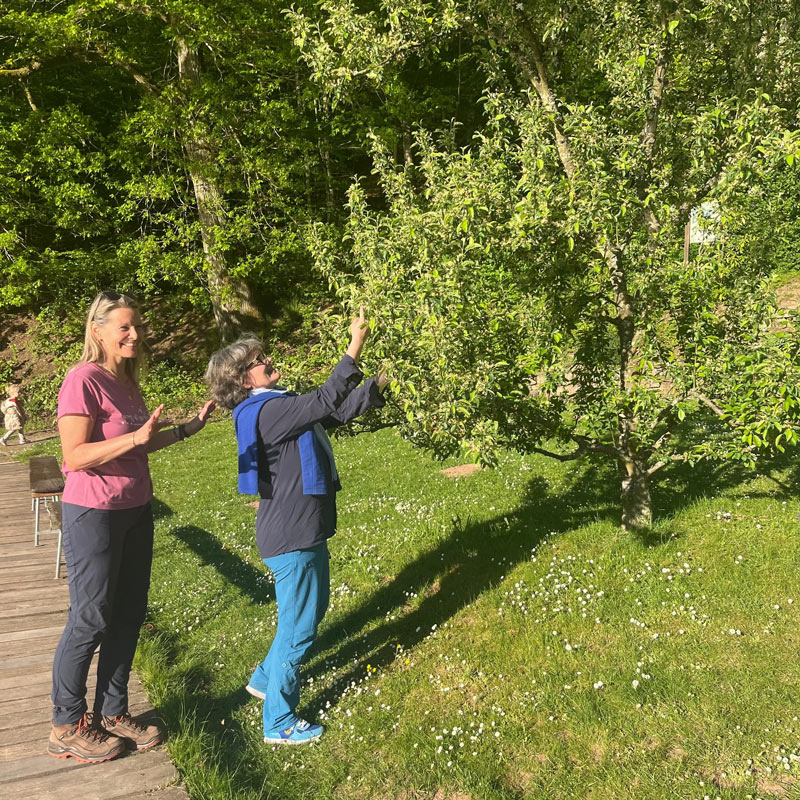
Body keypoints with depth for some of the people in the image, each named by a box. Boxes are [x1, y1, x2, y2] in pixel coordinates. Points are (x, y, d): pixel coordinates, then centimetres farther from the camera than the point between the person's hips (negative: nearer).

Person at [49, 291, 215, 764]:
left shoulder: (126, 381, 10)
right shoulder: (84, 379, -16)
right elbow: (75, 456, -21)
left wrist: (187, 429, 13)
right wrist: (137, 436, -30)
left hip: (135, 511, 8)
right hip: (94, 514, -8)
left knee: (130, 615, 13)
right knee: (91, 619, 3)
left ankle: (113, 713, 29)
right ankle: (67, 728, 21)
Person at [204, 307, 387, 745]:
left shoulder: (280, 406, 10)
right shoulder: (268, 412, -21)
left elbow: (336, 411, 11)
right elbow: (325, 401, -29)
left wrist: (378, 384, 2)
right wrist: (354, 348, -29)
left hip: (306, 532, 10)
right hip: (291, 538, -10)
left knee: (313, 608, 25)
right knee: (299, 626, 2)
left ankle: (266, 678, 44)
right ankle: (279, 722, 19)